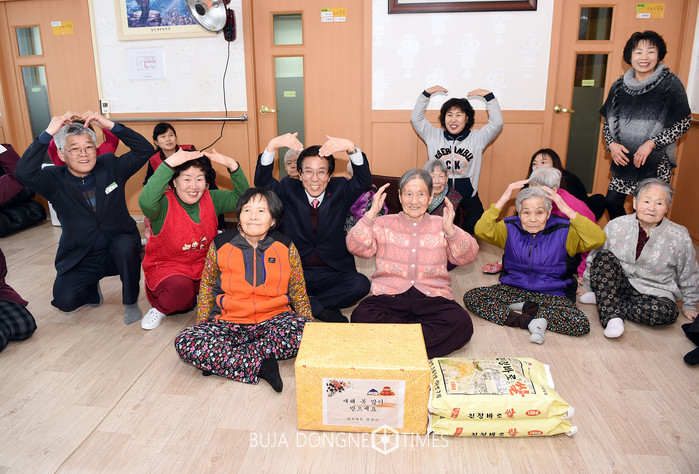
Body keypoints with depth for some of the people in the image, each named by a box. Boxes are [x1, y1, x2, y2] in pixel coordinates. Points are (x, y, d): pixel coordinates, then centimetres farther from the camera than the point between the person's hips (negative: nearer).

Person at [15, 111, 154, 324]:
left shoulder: (110, 166, -1)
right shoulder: (55, 180, -5)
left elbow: (144, 150, -12)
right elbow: (24, 172, -25)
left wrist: (111, 126, -22)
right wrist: (48, 133, -27)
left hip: (117, 250, 0)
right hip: (79, 259, 0)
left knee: (126, 245, -34)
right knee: (65, 300, -19)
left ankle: (131, 302, -10)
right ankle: (92, 290, 20)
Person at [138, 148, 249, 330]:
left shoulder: (211, 200, -4)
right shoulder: (164, 204, -19)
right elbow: (146, 202, -42)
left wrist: (233, 166, -28)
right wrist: (168, 163, -44)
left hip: (204, 267, 5)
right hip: (166, 268, -5)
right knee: (180, 288, -37)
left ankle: (198, 297, 14)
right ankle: (159, 308, 0)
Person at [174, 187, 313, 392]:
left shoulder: (286, 248, 2)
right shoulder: (220, 245, 1)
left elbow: (298, 293, 10)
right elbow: (207, 286, 14)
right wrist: (202, 324, 7)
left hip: (273, 320, 0)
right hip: (228, 323, 0)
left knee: (304, 331, -34)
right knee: (185, 343, -26)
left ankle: (219, 360, -22)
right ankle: (261, 367, -25)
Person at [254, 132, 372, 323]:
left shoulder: (339, 190, 3)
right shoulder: (289, 190, 4)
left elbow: (363, 179, -14)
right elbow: (262, 182, -12)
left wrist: (351, 148, -33)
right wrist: (272, 145, -29)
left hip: (333, 274, 0)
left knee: (361, 284, -28)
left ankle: (309, 305, -13)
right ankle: (321, 309, -15)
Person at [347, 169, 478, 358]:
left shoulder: (440, 226, 13)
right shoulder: (384, 224, 12)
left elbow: (467, 257, 2)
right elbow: (357, 248, -2)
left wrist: (450, 230, -15)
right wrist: (371, 213, -11)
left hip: (432, 297, 1)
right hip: (389, 296, 0)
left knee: (462, 324, -29)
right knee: (361, 316, -31)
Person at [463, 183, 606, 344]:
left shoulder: (563, 232, -6)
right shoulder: (510, 228, -1)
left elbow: (598, 239, -21)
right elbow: (482, 231, -19)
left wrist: (567, 210, -23)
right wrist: (503, 199, -21)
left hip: (553, 294, -2)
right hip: (514, 289, 3)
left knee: (581, 325, -30)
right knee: (471, 297, -20)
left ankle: (527, 308, -13)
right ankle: (530, 321, -21)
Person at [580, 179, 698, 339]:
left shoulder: (679, 237, -8)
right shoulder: (617, 225, -7)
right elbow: (595, 256, 3)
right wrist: (587, 287, 8)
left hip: (654, 293, 0)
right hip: (618, 285, 1)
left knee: (667, 312, -34)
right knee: (604, 255, -27)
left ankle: (603, 300, -19)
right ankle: (612, 316, -31)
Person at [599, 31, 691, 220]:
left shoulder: (670, 83, -4)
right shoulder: (619, 86, 6)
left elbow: (684, 123, -5)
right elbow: (608, 121, 14)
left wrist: (651, 143, -15)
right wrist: (611, 144, -4)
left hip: (656, 162, -3)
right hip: (624, 159, 4)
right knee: (612, 202, 5)